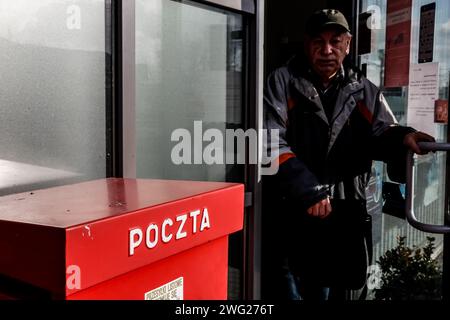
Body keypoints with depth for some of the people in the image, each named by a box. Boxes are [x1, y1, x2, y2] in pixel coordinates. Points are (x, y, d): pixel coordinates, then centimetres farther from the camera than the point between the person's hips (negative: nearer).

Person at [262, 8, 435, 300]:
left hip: (344, 218, 3)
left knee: (332, 290, 17)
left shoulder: (364, 92, 12)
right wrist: (307, 189, -20)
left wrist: (401, 137, -26)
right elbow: (270, 141, -10)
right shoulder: (282, 82, 1)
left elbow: (381, 132, -1)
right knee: (291, 290, 7)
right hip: (291, 216, -3)